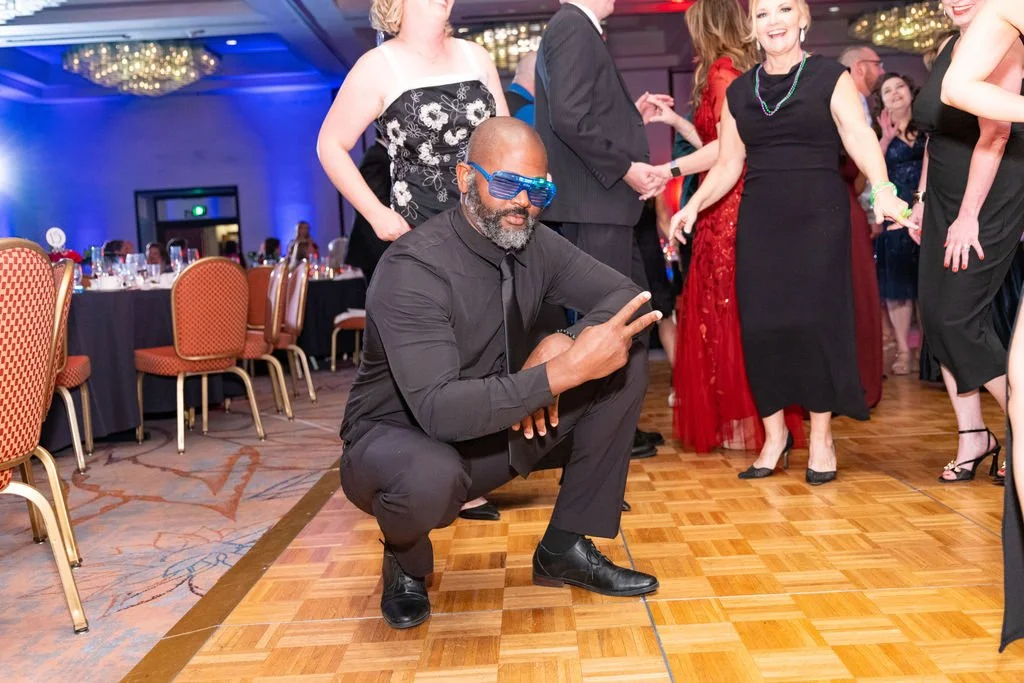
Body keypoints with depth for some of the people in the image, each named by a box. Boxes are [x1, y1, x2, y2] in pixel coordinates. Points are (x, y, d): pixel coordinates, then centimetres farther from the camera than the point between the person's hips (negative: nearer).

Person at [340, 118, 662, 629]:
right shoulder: (414, 269, -26)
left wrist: (564, 341, -25)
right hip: (399, 441, -6)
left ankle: (566, 548, 3)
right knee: (430, 477, -43)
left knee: (625, 362, -7)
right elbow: (440, 411, -35)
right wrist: (564, 371, -41)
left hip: (499, 428, 6)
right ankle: (406, 562, -1)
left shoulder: (536, 244, -6)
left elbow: (629, 296, -4)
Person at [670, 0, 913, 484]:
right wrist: (694, 206, -2)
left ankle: (821, 436, 11)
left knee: (815, 320, -5)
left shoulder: (830, 78, 3)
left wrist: (882, 189, -28)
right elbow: (728, 165, 13)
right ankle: (774, 434, 14)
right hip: (759, 220, 3)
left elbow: (860, 137, -11)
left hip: (819, 216, -3)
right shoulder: (738, 91, 13)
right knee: (760, 325, -1)